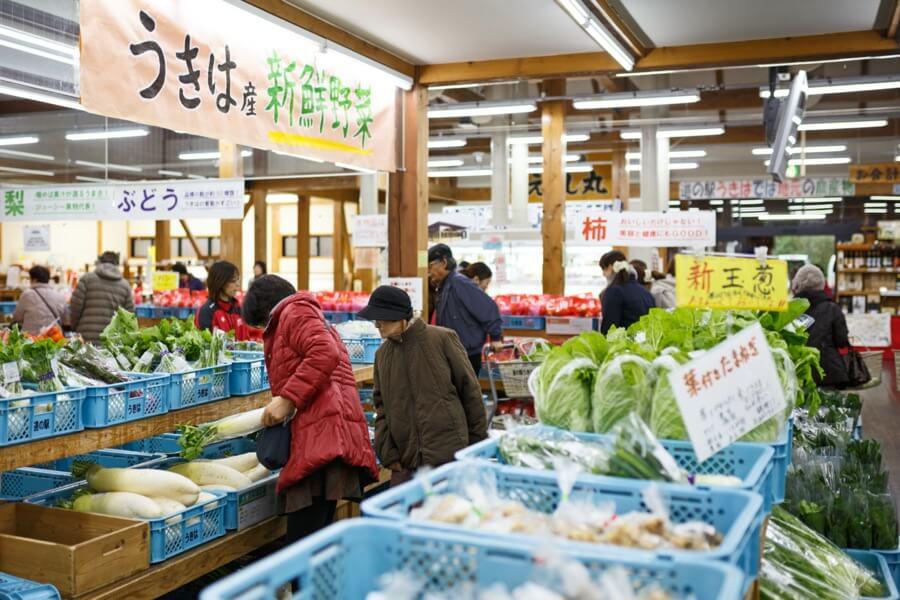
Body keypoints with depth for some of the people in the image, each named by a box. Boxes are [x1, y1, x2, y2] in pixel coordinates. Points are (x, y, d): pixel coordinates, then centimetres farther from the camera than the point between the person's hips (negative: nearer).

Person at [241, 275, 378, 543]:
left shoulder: (294, 312, 4)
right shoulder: (314, 318, 34)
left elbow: (325, 354, -15)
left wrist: (287, 399, -14)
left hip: (321, 433, -10)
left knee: (302, 542, -14)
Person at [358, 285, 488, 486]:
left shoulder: (442, 339, -6)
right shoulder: (382, 354, 8)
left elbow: (470, 390, -1)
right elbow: (381, 406, 14)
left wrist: (478, 443, 3)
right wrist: (387, 453, 4)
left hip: (448, 456, -5)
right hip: (405, 464, 5)